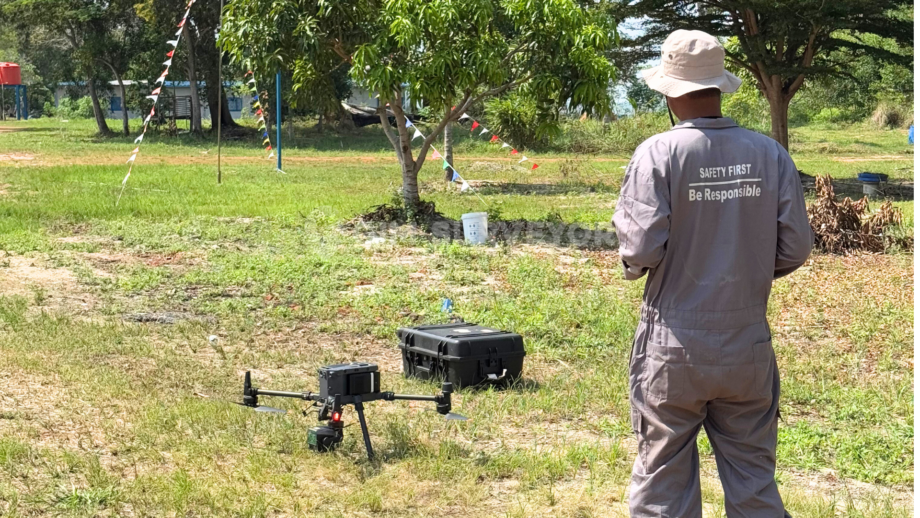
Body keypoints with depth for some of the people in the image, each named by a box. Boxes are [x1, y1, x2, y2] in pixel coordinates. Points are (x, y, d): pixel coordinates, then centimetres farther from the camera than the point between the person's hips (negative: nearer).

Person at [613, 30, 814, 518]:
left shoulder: (658, 154, -11)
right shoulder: (770, 154, -2)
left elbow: (641, 248, -16)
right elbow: (796, 248, -1)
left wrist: (632, 263, 7)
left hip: (674, 347, -3)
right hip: (749, 345, 3)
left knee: (662, 478, 9)